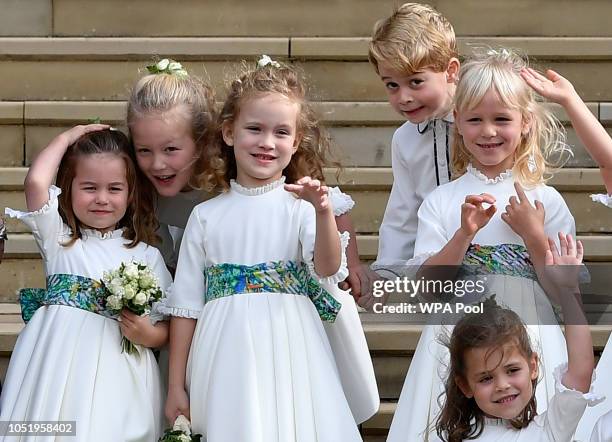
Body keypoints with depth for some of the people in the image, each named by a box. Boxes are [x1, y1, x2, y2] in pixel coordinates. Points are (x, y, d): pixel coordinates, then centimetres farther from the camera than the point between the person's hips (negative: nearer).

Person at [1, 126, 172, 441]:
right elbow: (36, 182, -8)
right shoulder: (59, 238, 8)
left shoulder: (146, 255, 10)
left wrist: (150, 335, -13)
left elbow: (165, 324, 10)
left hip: (115, 373, 0)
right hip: (57, 365, 0)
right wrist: (67, 138, 5)